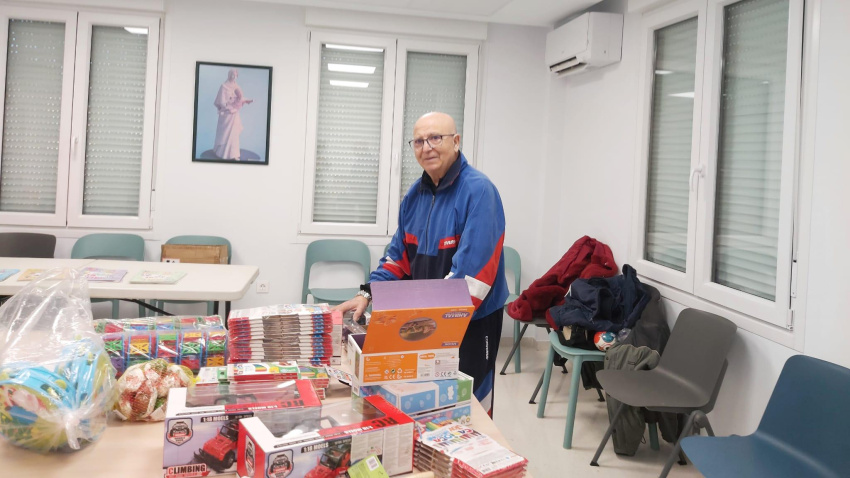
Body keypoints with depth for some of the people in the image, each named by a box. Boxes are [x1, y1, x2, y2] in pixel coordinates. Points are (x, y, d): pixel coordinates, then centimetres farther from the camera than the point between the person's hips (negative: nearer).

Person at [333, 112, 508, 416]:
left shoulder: (478, 191, -18)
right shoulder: (416, 193, 5)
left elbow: (471, 270, -25)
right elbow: (400, 255, 12)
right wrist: (367, 293, -1)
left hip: (472, 320, -7)